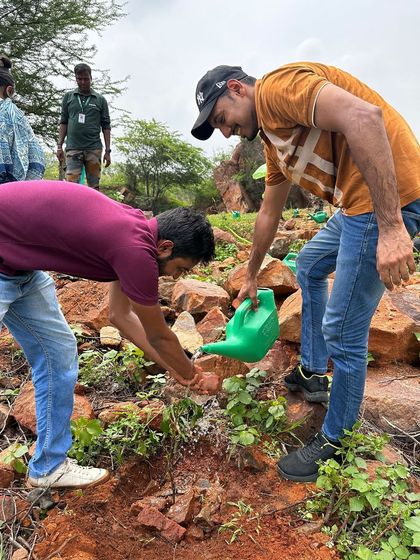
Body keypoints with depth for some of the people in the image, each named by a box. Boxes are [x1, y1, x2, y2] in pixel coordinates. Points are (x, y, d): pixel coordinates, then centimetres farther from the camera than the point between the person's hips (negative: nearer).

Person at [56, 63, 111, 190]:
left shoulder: (100, 100, 10)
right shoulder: (68, 97, 13)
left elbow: (106, 127, 7)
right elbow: (63, 122, 13)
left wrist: (108, 151, 0)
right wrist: (59, 146, 4)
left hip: (94, 149, 0)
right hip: (73, 148, 0)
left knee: (94, 186, 1)